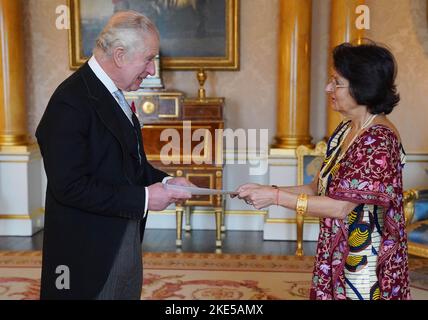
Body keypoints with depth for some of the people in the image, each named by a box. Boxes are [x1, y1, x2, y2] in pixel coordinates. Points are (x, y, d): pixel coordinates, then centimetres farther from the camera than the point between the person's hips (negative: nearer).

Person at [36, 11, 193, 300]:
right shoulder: (70, 103, -21)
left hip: (127, 241, 9)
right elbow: (69, 186, -25)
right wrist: (143, 198, -22)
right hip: (90, 253, -9)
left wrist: (163, 181, 1)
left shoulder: (113, 94, 8)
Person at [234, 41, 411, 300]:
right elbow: (321, 188, 8)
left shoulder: (379, 140, -20)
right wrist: (268, 191, -3)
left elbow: (340, 206, -23)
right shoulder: (346, 130, 7)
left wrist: (276, 197, -19)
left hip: (366, 265, -8)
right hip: (338, 255, 8)